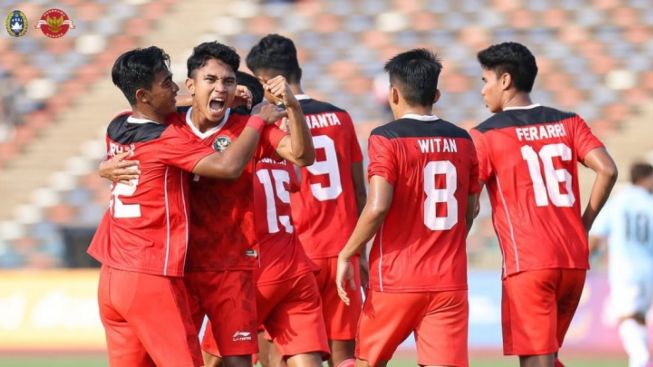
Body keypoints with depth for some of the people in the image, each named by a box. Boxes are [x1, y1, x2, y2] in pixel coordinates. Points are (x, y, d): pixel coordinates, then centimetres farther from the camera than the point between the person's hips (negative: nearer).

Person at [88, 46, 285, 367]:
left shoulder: (116, 129, 9)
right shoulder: (165, 139, -15)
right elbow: (229, 165, -22)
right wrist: (258, 120, -6)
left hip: (111, 277, 8)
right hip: (151, 279, -8)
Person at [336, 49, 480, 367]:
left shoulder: (386, 139, -8)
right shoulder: (461, 141, 8)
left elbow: (377, 208, -18)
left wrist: (346, 255, -6)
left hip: (397, 280, -4)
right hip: (450, 281, 4)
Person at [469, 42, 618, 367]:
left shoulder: (486, 135, -2)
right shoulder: (567, 123, 11)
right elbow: (607, 170, -1)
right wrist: (582, 225, 9)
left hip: (528, 264, -5)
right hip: (575, 261, 5)